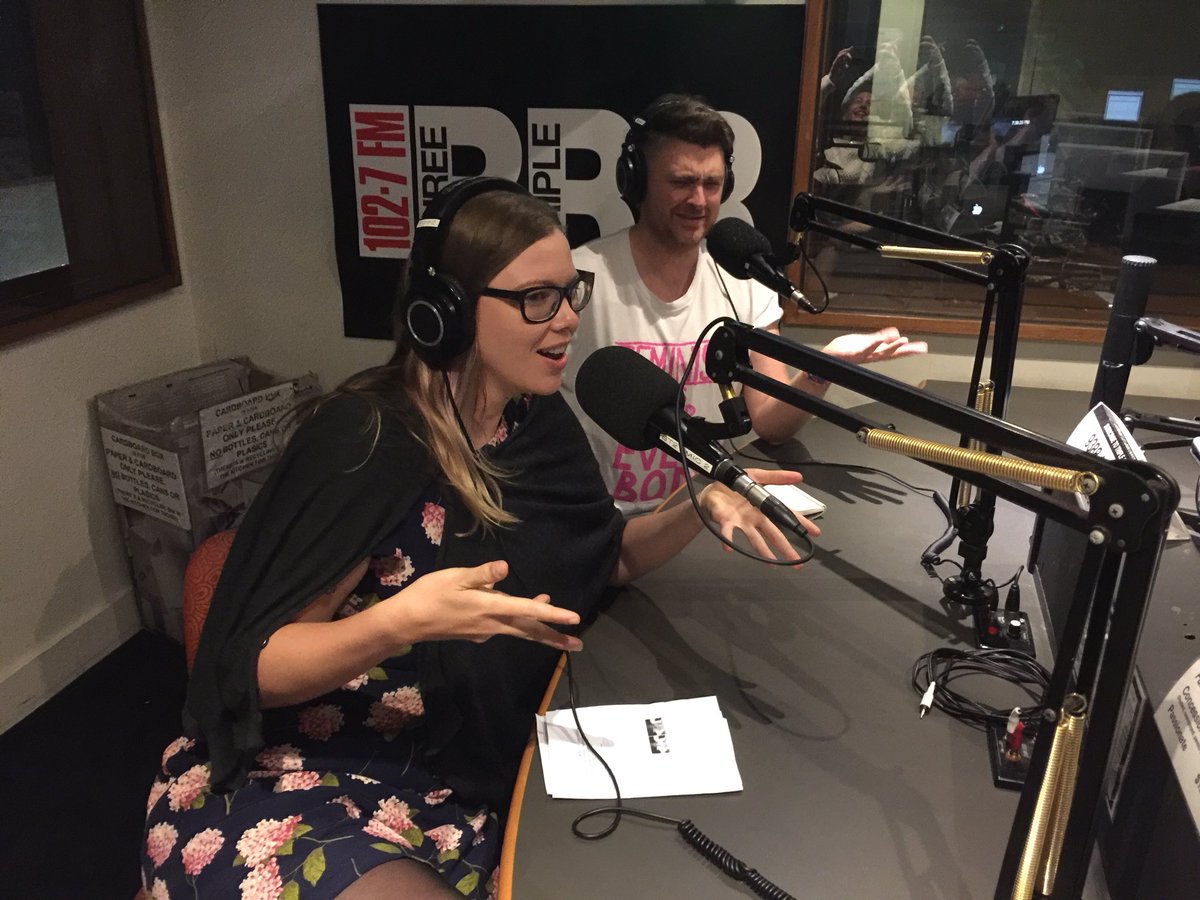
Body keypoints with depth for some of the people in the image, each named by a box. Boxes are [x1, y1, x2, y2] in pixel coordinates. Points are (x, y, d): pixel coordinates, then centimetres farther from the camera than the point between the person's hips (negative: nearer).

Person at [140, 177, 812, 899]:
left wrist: (702, 508, -6)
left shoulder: (538, 419, 0)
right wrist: (400, 623, -36)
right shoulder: (365, 438, -21)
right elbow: (256, 664, -18)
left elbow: (609, 558, 12)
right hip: (290, 785, -5)